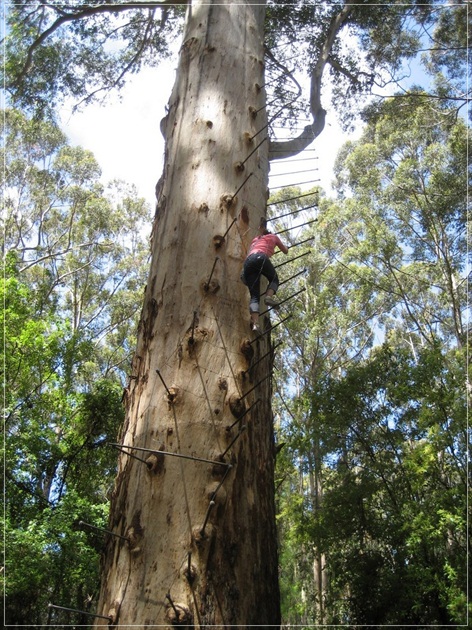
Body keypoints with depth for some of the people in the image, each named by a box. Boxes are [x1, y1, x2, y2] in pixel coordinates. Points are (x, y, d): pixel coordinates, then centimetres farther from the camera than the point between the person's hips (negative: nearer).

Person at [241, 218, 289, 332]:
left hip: (248, 262, 4)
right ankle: (269, 297, -10)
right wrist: (284, 246, 62)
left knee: (254, 296, -3)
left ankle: (255, 323, -22)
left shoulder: (256, 239, 41)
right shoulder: (273, 237, 31)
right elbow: (285, 251, 42)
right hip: (260, 258, -3)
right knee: (274, 279, 22)